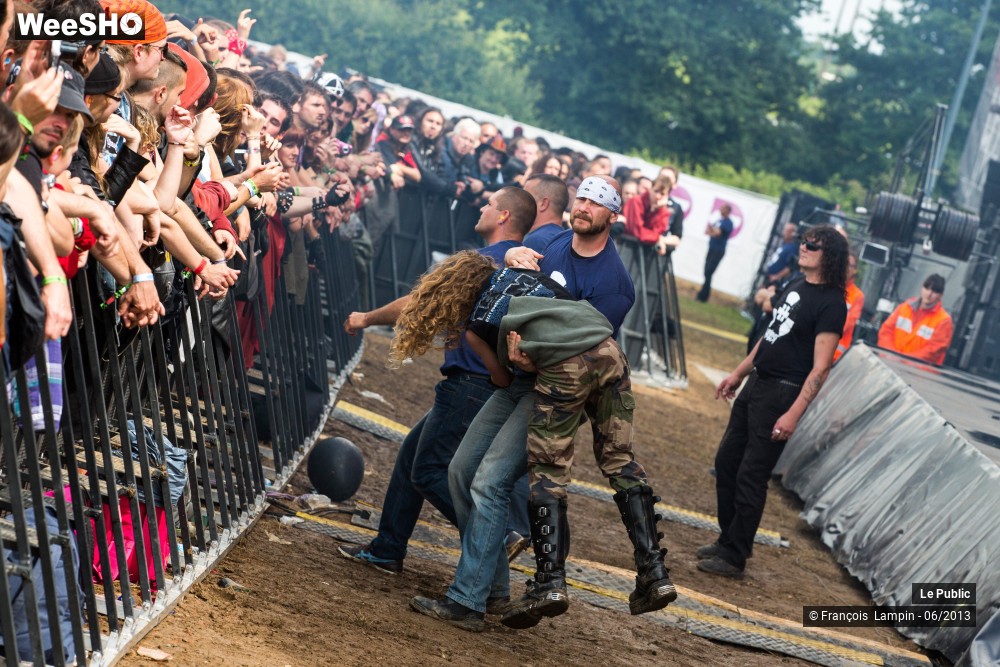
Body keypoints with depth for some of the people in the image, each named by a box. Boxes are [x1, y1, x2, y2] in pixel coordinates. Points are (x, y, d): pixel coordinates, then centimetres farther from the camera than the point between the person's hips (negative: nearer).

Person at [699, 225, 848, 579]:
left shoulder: (831, 304, -16)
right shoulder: (797, 285, 10)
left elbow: (820, 368, -20)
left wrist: (793, 414, -24)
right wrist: (738, 373, 22)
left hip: (782, 394, -9)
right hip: (756, 383, 9)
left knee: (751, 476, -5)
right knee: (727, 461, 14)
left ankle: (734, 557, 5)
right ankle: (729, 540, 27)